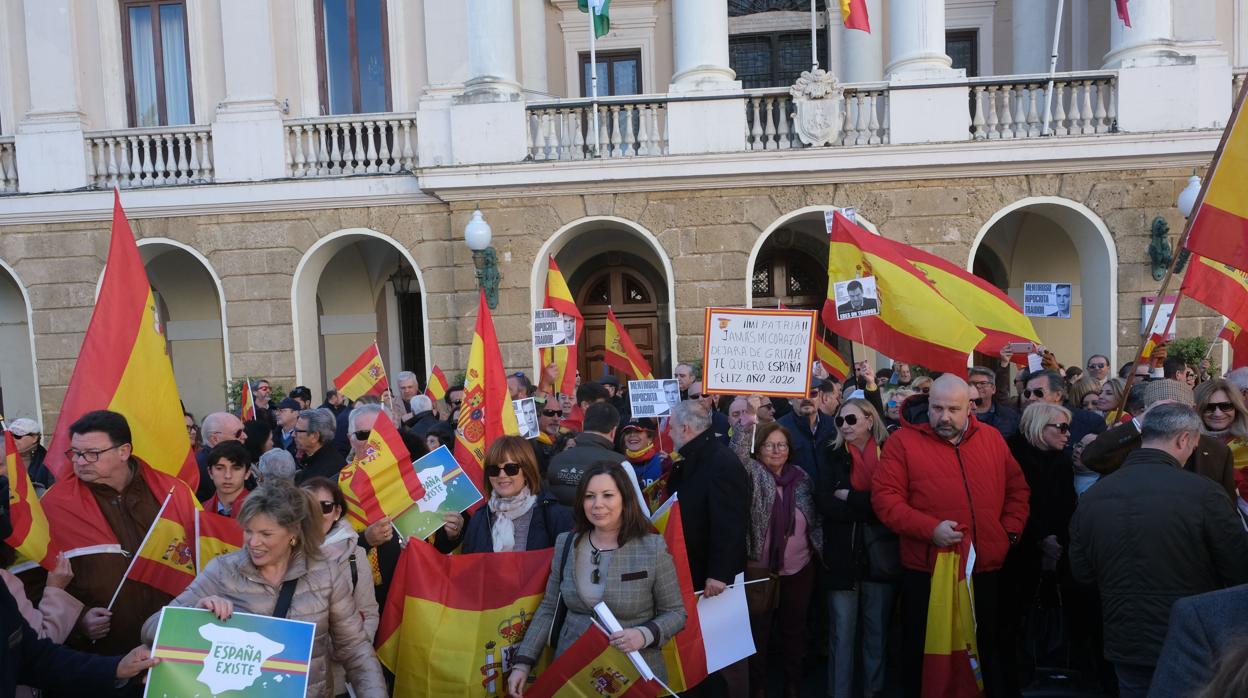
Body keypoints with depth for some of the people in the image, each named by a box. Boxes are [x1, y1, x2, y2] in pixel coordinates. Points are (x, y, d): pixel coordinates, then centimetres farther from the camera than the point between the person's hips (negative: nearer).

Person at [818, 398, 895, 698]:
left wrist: (850, 497, -13)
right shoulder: (833, 455, 4)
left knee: (877, 630, 12)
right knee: (841, 633, 4)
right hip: (842, 555, 0)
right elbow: (824, 503, -7)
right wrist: (870, 507, -13)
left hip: (881, 554, 0)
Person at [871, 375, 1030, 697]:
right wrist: (929, 528, -22)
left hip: (985, 569, 4)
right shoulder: (903, 441, -7)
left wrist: (1011, 531, 2)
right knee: (923, 653, 10)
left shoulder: (992, 439, 7)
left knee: (986, 649, 20)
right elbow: (884, 497, -13)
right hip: (926, 571, -3)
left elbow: (1017, 488, 15)